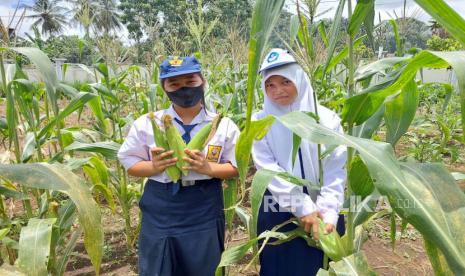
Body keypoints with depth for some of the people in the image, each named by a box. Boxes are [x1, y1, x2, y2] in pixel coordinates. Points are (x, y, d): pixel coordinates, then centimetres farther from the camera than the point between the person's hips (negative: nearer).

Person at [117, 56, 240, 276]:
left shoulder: (224, 125, -3)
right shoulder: (146, 124, -1)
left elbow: (236, 167, 0)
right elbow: (129, 162, 4)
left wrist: (208, 168, -19)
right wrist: (154, 167, -17)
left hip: (204, 214, 0)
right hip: (159, 213, 1)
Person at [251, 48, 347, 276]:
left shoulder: (327, 118, -4)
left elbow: (336, 171, -7)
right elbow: (269, 170, -12)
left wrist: (328, 214, -17)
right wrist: (304, 209, -18)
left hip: (321, 210, 1)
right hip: (278, 212, 0)